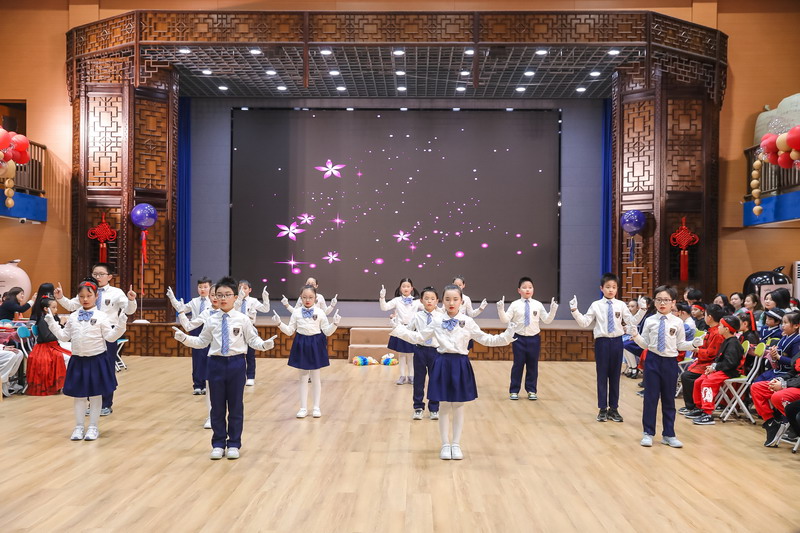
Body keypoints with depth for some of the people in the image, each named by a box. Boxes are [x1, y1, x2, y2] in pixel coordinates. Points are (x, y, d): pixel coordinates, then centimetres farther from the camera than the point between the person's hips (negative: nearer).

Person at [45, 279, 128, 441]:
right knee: (78, 395, 10)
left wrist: (121, 323, -20)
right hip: (78, 360, 4)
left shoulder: (101, 316, -5)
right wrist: (51, 321, 9)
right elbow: (64, 336, 12)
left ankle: (93, 427, 15)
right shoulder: (73, 317, 7)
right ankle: (79, 427, 20)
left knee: (95, 395, 6)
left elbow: (111, 337, -8)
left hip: (97, 360, -3)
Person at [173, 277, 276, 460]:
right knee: (217, 406, 10)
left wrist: (264, 344, -20)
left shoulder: (243, 319, -3)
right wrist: (184, 338, -2)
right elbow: (202, 341, 10)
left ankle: (233, 444, 21)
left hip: (236, 363, -2)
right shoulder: (211, 320, 3)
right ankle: (218, 444, 24)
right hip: (216, 363, 2)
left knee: (236, 406, 8)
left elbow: (252, 340, -2)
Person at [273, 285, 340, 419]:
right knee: (303, 378, 8)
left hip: (316, 344, -1)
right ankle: (303, 408, 15)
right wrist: (279, 324, -12)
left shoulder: (320, 312, -4)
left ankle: (316, 407, 18)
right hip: (301, 344, 1)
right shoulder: (296, 312, 0)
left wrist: (335, 323, -19)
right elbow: (289, 331, 2)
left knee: (315, 377, 8)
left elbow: (327, 332, -3)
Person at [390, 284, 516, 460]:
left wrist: (507, 335, -8)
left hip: (461, 365, 0)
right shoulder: (436, 321, 1)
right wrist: (399, 328, -3)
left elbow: (486, 339, 3)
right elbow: (418, 337, 5)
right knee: (444, 406, 7)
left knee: (458, 406, 8)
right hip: (442, 364, 0)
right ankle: (445, 445, 19)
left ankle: (456, 444, 20)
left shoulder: (468, 322, 0)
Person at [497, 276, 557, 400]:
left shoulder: (538, 305, 0)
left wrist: (553, 310, -13)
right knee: (518, 364, 4)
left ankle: (531, 390, 22)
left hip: (534, 338, 2)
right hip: (519, 338, -2)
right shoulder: (515, 305, -4)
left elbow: (547, 320, 1)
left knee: (532, 365, 9)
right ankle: (514, 390, 15)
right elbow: (505, 320, -9)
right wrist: (500, 309, -23)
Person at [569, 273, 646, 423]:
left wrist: (642, 310, -11)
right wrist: (574, 311, -15)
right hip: (602, 342, -2)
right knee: (602, 376, 4)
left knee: (615, 376, 9)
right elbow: (584, 323, -4)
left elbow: (632, 322, -2)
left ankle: (613, 408, 20)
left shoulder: (621, 305, 2)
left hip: (617, 342, 2)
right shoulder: (596, 305, -2)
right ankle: (602, 409, 15)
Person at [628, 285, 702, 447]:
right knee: (650, 397, 2)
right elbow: (645, 344, 3)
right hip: (652, 360, 0)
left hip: (670, 362, 1)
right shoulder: (649, 321, -1)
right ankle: (648, 433, 14)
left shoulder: (678, 322, 0)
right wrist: (635, 336, -14)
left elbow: (680, 345, 4)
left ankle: (669, 435, 21)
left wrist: (693, 344, -13)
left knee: (669, 399, 9)